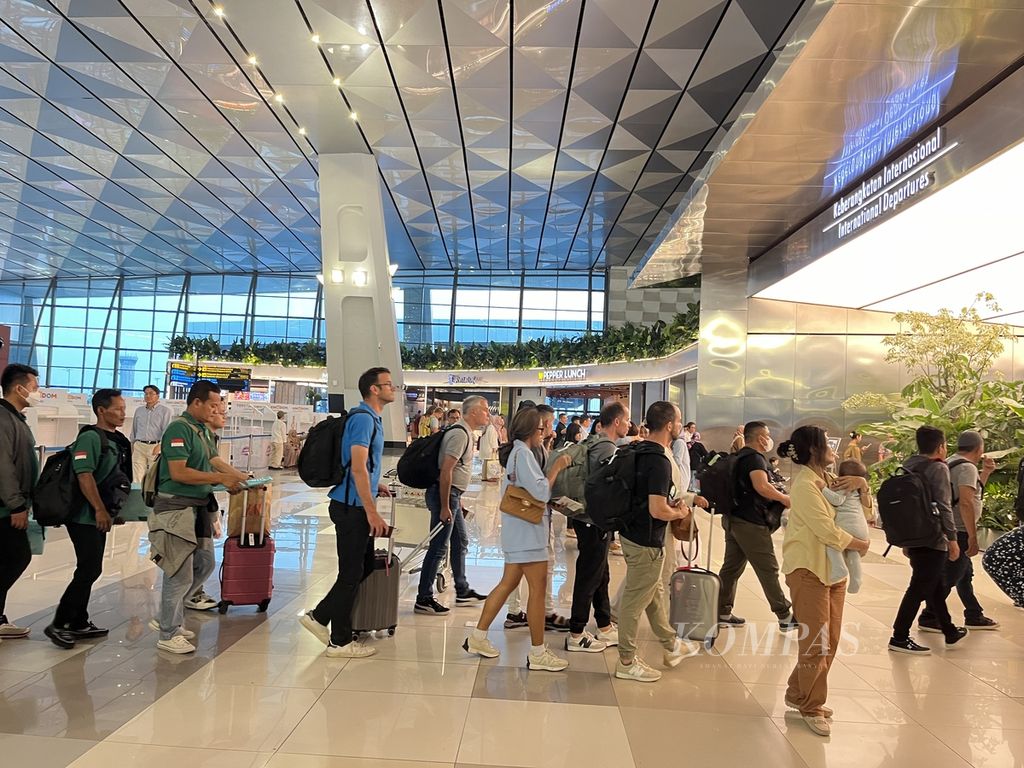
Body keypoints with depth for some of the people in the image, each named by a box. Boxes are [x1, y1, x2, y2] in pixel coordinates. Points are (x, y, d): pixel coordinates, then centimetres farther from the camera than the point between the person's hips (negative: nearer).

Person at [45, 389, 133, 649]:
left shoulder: (117, 440, 11)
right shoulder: (90, 437, -16)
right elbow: (84, 475, -23)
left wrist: (113, 509, 18)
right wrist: (99, 510, -24)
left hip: (100, 516, 9)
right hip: (86, 516, -9)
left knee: (89, 570, 14)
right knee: (89, 570, -8)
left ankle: (78, 624, 24)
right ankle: (58, 624, 4)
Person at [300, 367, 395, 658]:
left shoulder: (372, 418, 15)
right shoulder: (363, 418, -17)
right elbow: (358, 468, -23)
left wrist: (375, 485, 18)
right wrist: (372, 512, -23)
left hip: (356, 506, 10)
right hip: (353, 507, -10)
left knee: (365, 566, 17)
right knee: (352, 573, 1)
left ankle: (319, 617, 26)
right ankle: (340, 641, 15)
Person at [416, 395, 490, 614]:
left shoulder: (466, 432, 13)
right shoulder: (460, 434, -19)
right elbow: (446, 471, -24)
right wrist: (444, 507, -23)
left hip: (452, 493, 11)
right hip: (444, 494, -11)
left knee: (461, 542, 18)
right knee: (439, 547, -4)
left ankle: (462, 592, 30)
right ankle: (423, 599, 4)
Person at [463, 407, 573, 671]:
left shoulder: (518, 452, 16)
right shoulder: (524, 454, -16)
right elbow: (541, 492, -23)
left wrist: (552, 500, 9)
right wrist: (557, 467, -12)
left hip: (518, 531, 10)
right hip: (528, 532, -10)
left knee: (508, 583, 14)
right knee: (538, 588, -3)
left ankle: (477, 637, 21)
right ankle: (538, 653, 6)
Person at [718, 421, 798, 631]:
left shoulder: (740, 456, 17)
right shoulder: (755, 458, -14)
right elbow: (762, 486, -30)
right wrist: (785, 499, -17)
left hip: (734, 518, 10)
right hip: (751, 522, -9)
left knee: (731, 567, 11)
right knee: (768, 569, 0)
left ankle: (722, 613, 15)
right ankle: (785, 617, 9)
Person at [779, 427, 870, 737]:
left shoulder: (826, 479, 11)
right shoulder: (804, 485, -15)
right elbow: (827, 531, -20)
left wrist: (859, 481, 3)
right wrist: (860, 545, -4)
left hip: (834, 569, 9)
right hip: (809, 570, -9)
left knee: (829, 641, 13)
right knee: (815, 642, -3)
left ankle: (798, 693, 28)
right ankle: (811, 707, 13)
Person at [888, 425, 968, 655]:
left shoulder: (907, 465, 9)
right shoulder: (938, 468, -12)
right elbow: (943, 507, -18)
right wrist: (952, 539, -12)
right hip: (932, 539, -8)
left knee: (935, 585, 20)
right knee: (920, 588, -2)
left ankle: (949, 632, 33)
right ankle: (899, 638, 1)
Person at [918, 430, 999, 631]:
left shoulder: (951, 464, 13)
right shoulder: (967, 467, -16)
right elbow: (966, 503, -25)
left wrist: (986, 472, 15)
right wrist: (973, 537, -24)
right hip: (959, 532, -10)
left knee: (965, 574, 20)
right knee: (949, 577, -2)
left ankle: (974, 617, 31)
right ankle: (928, 618, 4)